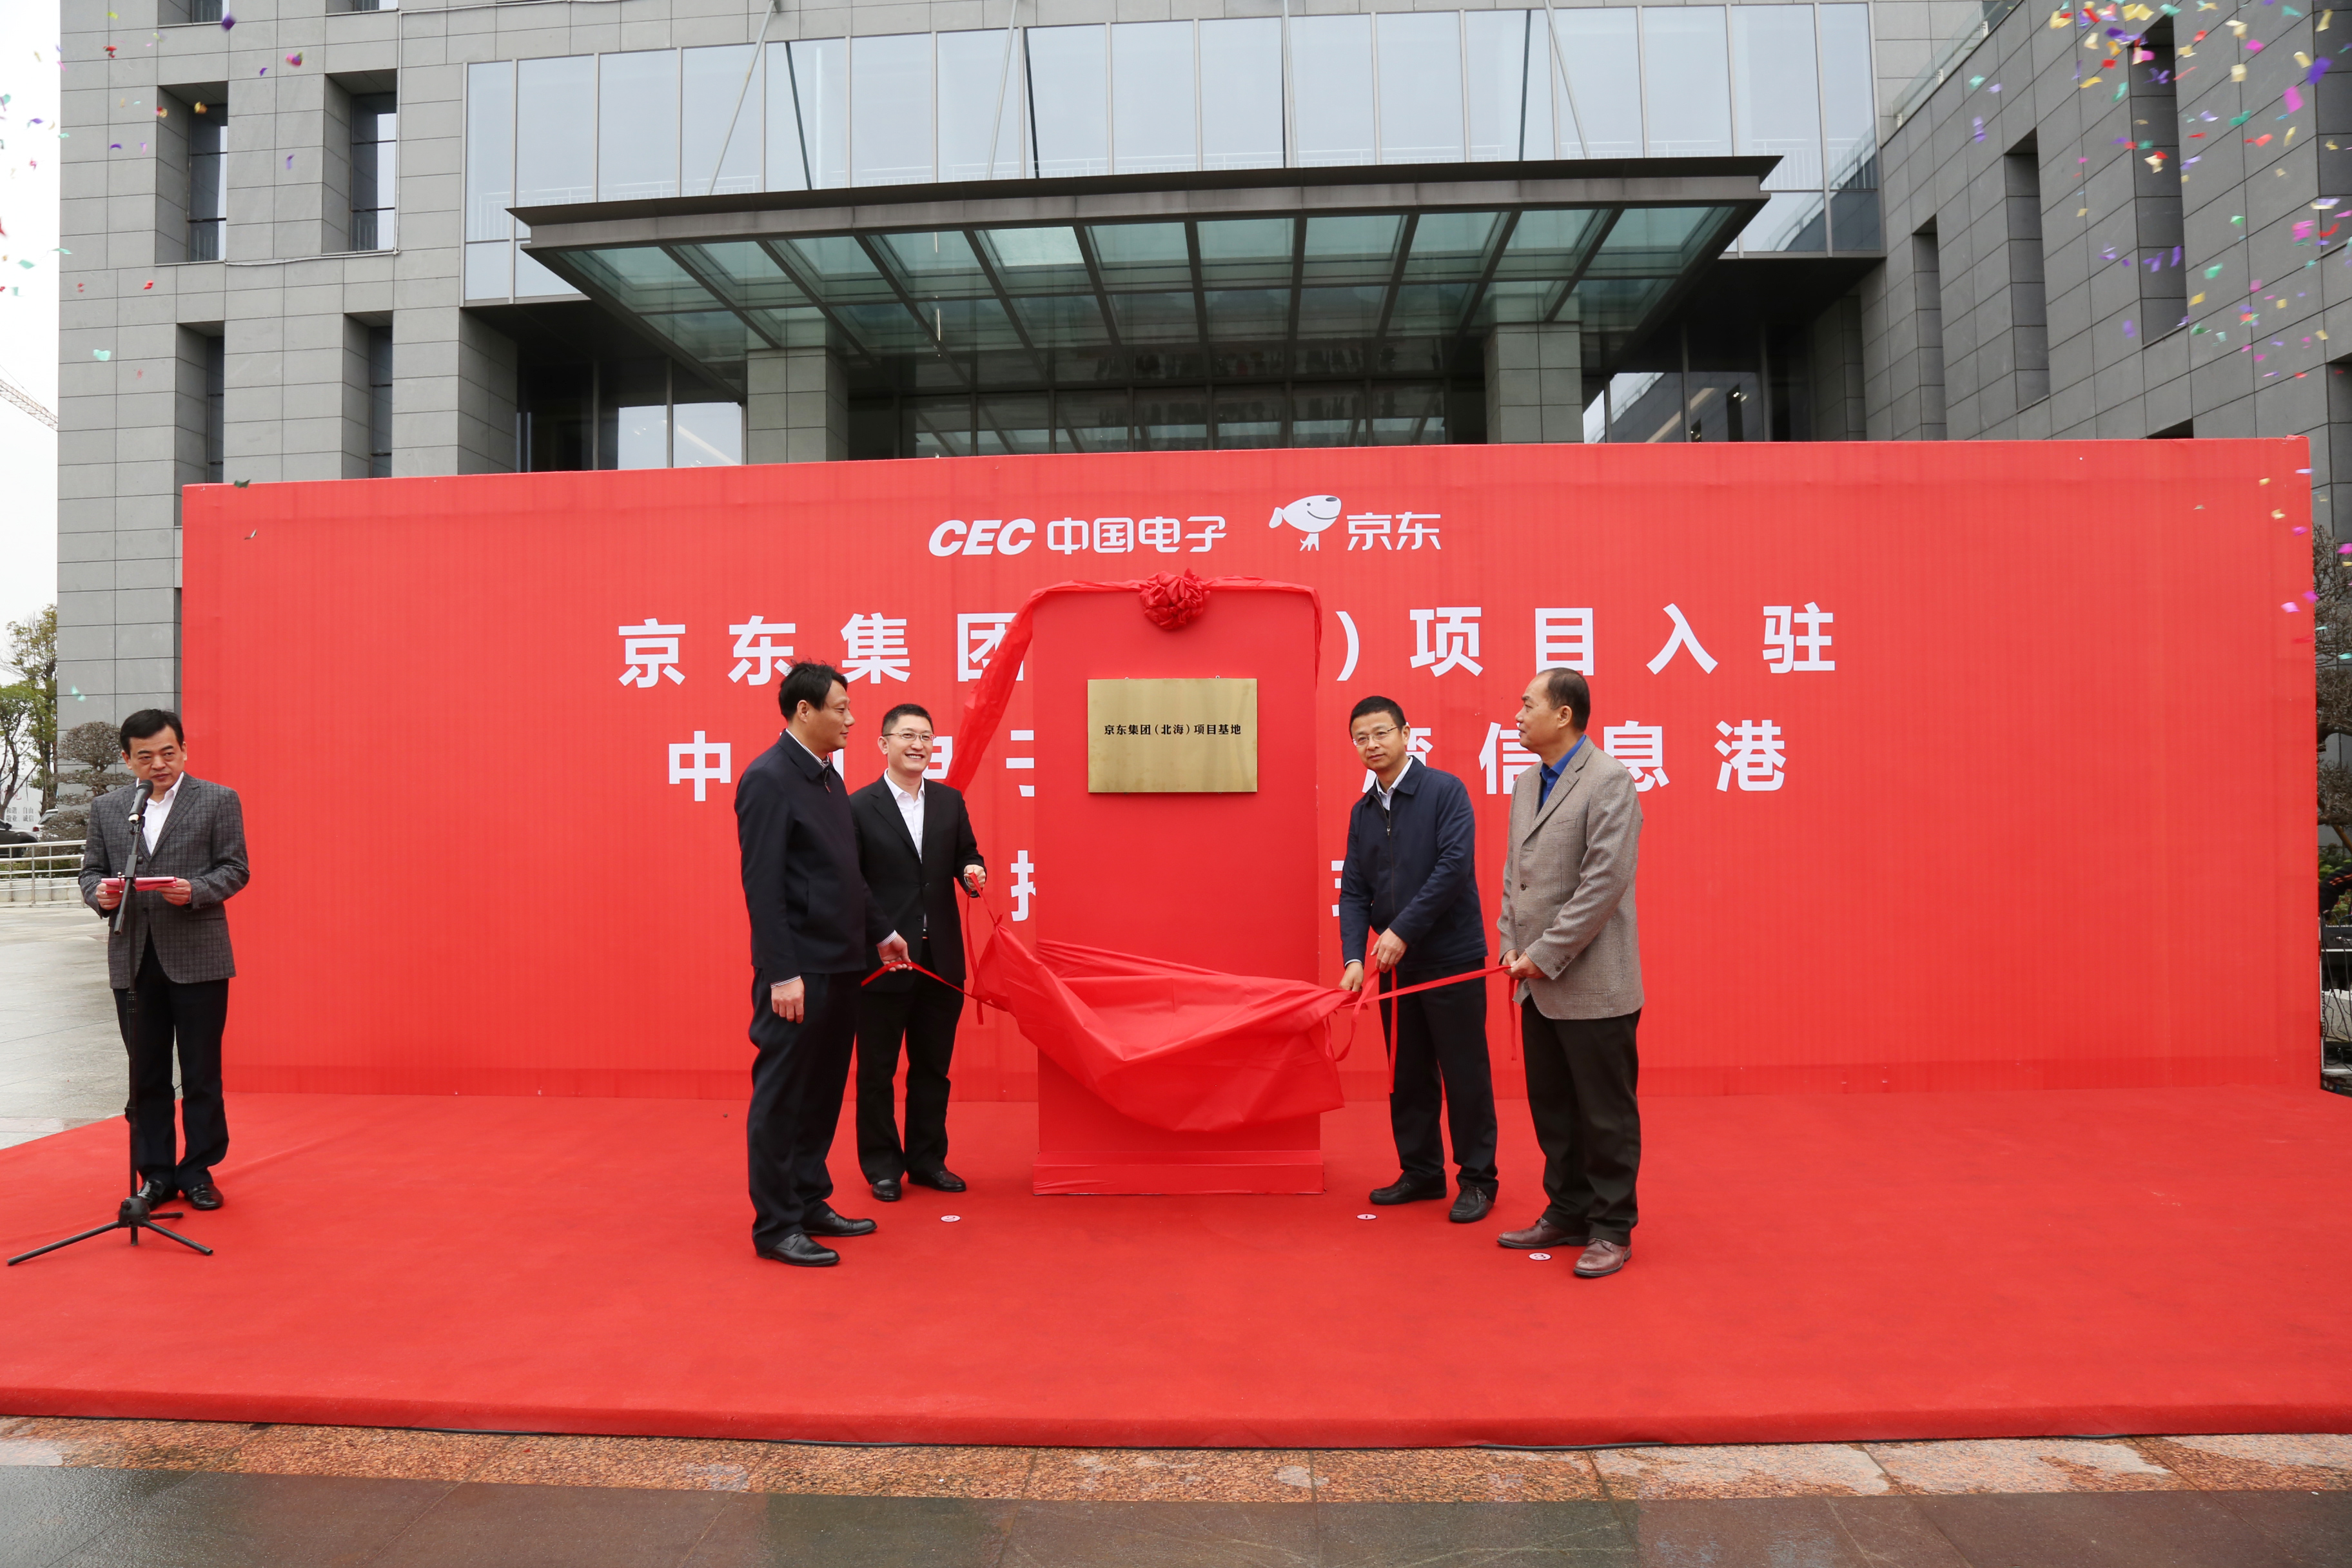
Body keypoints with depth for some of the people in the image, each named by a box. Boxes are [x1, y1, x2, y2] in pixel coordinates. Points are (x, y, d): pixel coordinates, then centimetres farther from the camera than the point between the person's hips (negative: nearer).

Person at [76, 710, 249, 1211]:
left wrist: (194, 891, -19)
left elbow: (235, 868, -2)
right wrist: (99, 893, -10)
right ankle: (155, 1174, 20)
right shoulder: (105, 808, 11)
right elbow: (90, 870, 12)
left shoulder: (219, 800, 2)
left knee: (201, 1074, 3)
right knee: (146, 1075, 10)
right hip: (133, 959, 3)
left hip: (197, 957, -3)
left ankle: (198, 1171, 14)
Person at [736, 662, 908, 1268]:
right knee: (782, 1098, 1)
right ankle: (775, 1226, 10)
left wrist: (880, 931, 24)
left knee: (822, 1093, 16)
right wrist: (782, 973, -21)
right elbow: (762, 884, -18)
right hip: (799, 969, -9)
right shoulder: (767, 778, -13)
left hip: (840, 966, 9)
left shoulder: (829, 778, 14)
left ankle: (810, 1204, 28)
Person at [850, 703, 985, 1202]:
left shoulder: (950, 801, 7)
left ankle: (928, 1160, 27)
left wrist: (974, 874, -10)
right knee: (877, 1070, 8)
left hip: (942, 958, 4)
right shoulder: (859, 807, -6)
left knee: (933, 1067, 14)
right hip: (882, 958, -4)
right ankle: (882, 1165, 22)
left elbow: (967, 857, 13)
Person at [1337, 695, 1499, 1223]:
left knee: (1465, 1074, 2)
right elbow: (1353, 890, 5)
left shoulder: (1445, 791, -9)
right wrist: (1354, 958, -8)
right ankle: (1421, 1172, 26)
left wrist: (1403, 931, -20)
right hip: (1395, 964, 6)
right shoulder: (1361, 811, 9)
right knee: (1409, 1075, 13)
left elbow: (1455, 866, -19)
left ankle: (1478, 1180, 15)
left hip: (1451, 957, -6)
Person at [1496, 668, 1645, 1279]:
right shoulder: (1527, 783, 12)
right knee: (1551, 1108, 16)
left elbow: (1604, 882, -20)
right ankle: (1567, 1213, 30)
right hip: (1539, 984, 8)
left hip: (1592, 984, -8)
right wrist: (1512, 945, 4)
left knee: (1605, 1113, 4)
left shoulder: (1609, 780, -13)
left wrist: (1545, 955, -17)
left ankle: (1611, 1229, 17)